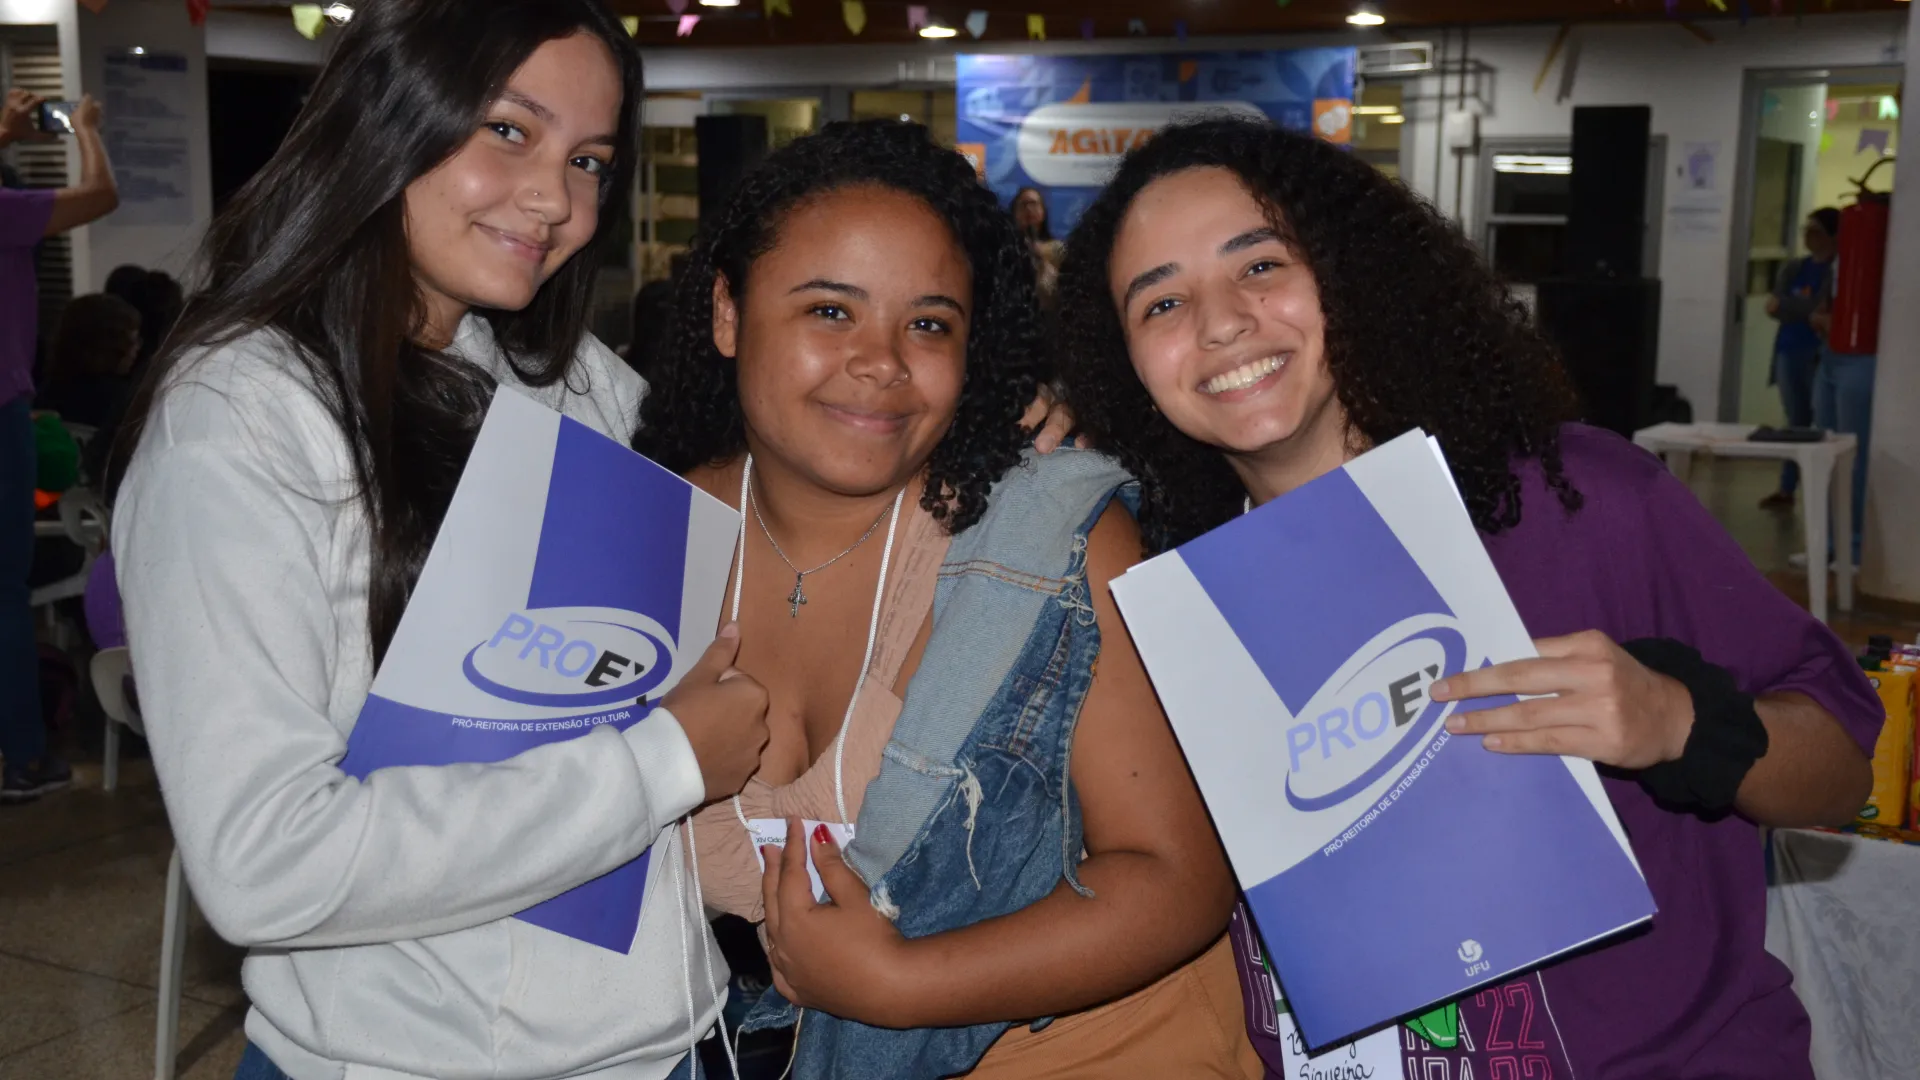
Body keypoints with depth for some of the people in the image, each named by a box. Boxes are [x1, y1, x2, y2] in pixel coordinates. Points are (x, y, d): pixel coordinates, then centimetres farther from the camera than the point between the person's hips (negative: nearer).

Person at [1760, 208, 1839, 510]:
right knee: (1796, 425, 13)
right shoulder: (1793, 268, 13)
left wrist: (1784, 305, -5)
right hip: (1790, 352, 6)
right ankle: (1786, 491, 19)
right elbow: (1775, 308, 2)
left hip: (1821, 356, -6)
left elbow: (1821, 309, -15)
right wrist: (1806, 314, -13)